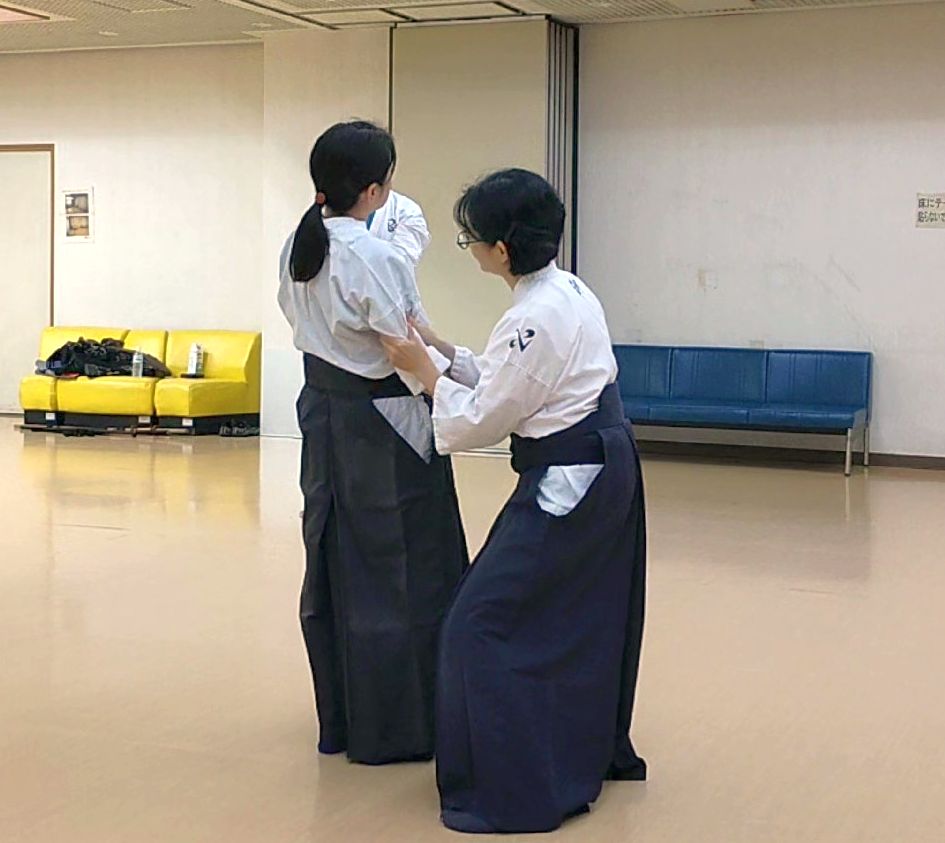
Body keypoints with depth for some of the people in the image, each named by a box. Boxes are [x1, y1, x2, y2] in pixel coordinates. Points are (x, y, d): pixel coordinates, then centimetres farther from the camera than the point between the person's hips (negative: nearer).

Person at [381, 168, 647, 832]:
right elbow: (505, 381, 16)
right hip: (607, 471, 10)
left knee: (484, 625, -4)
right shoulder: (569, 290, 7)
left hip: (567, 484, -10)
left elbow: (478, 422, -15)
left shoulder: (535, 319, -23)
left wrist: (423, 370, -4)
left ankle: (515, 793, 2)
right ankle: (597, 751, 39)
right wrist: (442, 348, 10)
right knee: (582, 620, 23)